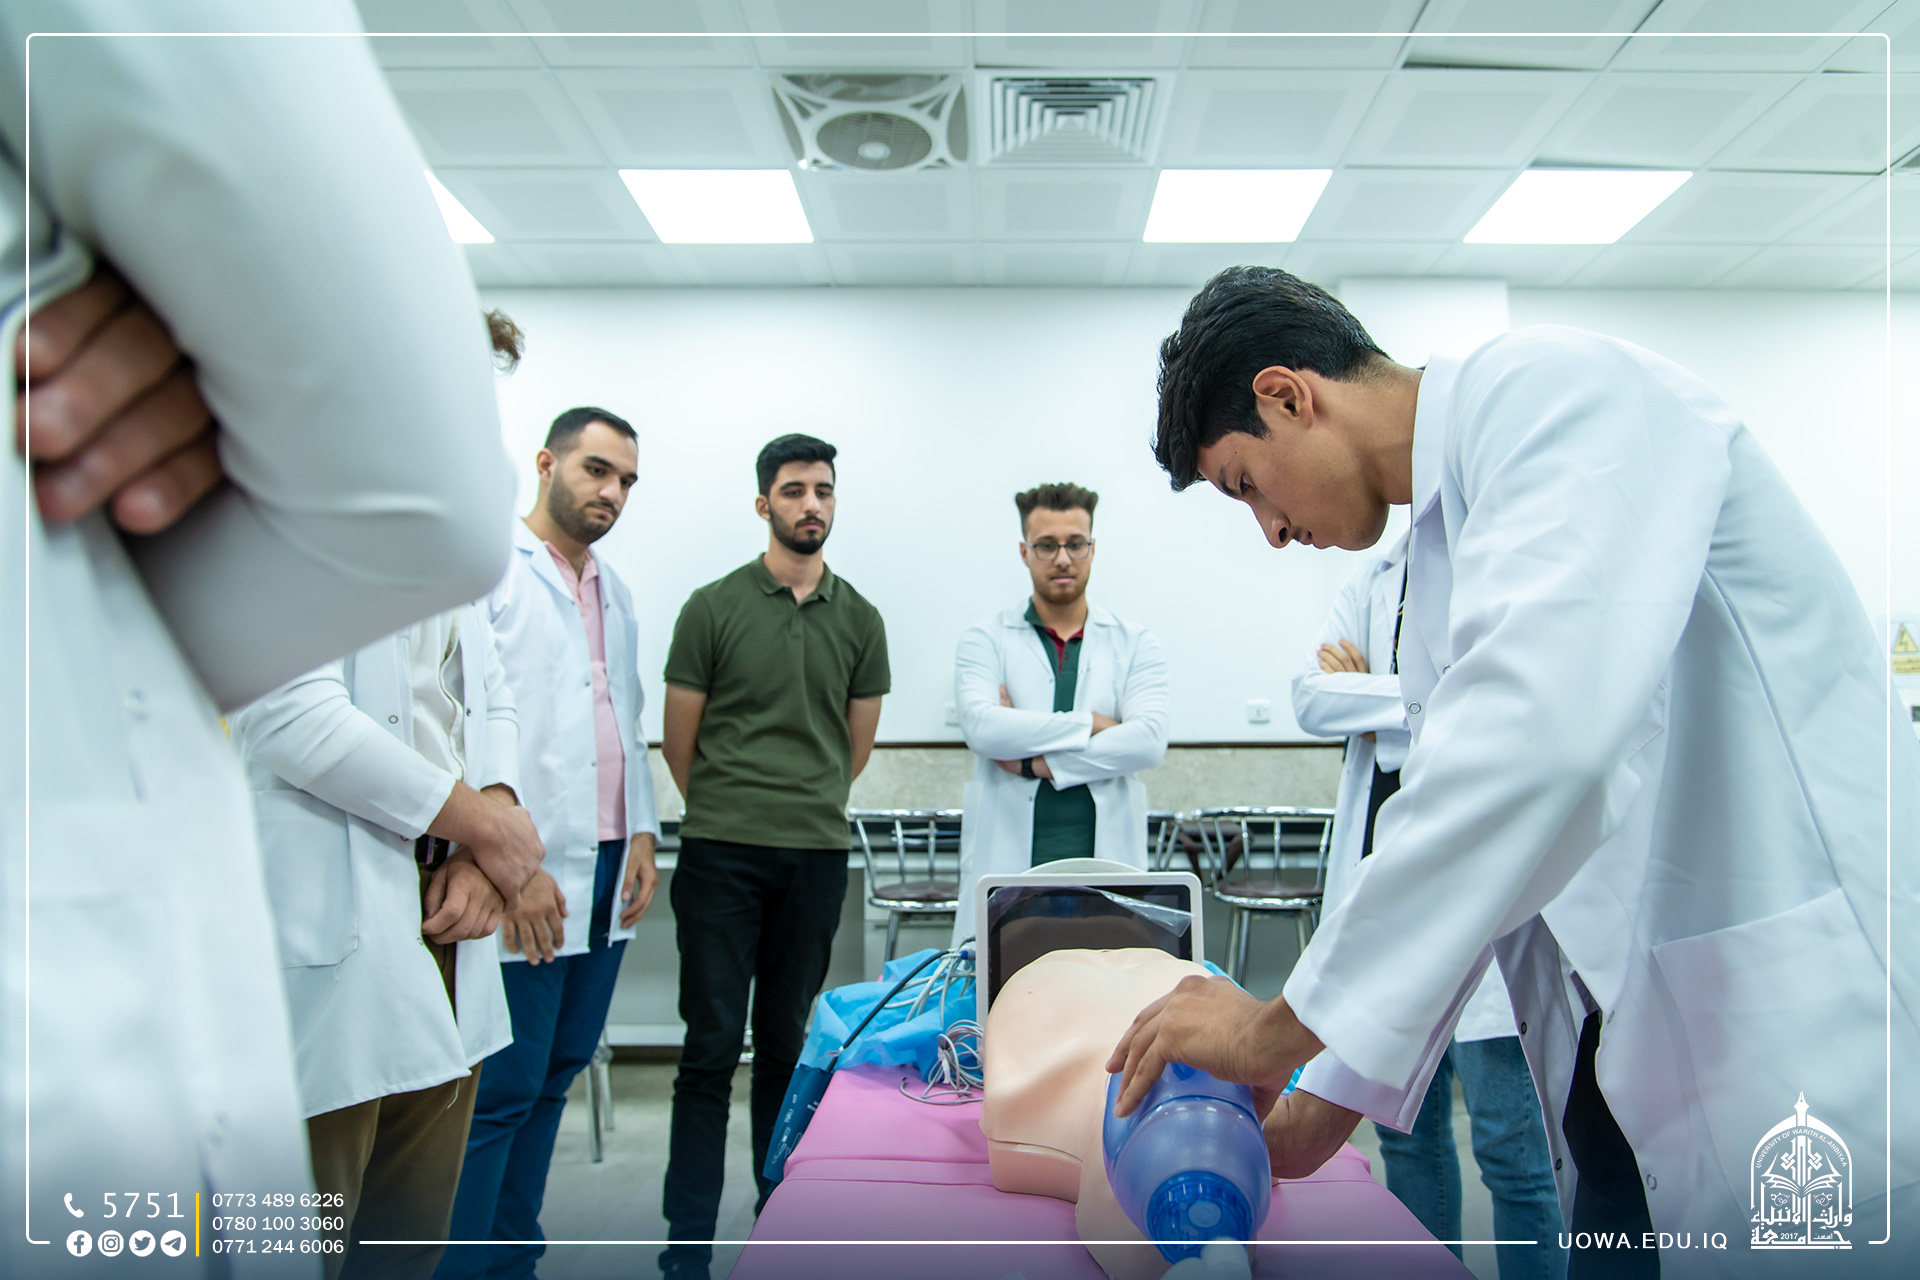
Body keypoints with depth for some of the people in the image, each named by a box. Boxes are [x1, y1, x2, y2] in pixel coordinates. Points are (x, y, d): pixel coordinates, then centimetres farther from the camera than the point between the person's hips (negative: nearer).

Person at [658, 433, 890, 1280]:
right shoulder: (714, 607, 0)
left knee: (788, 1041, 13)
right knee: (712, 1045, 2)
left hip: (817, 855, 3)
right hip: (721, 854, -2)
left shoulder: (859, 619, 8)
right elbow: (679, 739, 6)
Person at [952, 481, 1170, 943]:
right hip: (1007, 868, -1)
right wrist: (1090, 724, -9)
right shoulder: (984, 640, 7)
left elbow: (1149, 740, -8)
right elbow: (981, 727, -12)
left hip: (1107, 866, 1)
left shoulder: (1136, 644, 9)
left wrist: (1035, 761, -10)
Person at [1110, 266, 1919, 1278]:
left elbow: (1544, 724, -31)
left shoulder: (1552, 386, -14)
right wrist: (1331, 1101, 13)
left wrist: (1288, 1024, -24)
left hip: (1812, 1031, -8)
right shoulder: (1437, 556, 13)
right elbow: (1450, 856, 16)